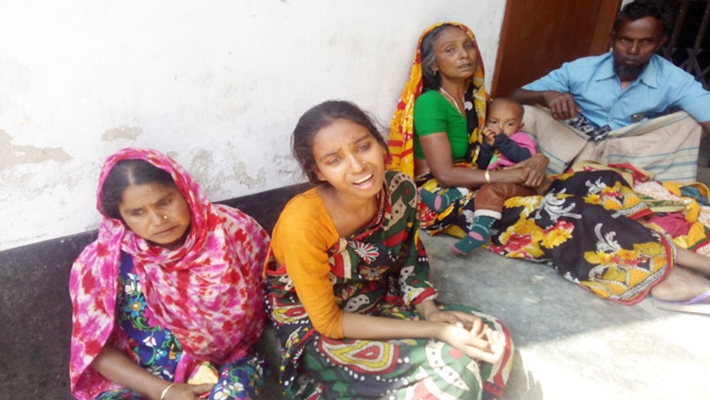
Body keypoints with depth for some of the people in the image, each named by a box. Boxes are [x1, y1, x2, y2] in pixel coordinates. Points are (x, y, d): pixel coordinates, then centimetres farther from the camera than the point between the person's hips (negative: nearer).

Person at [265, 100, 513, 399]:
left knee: (494, 339, -5)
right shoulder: (303, 223, -30)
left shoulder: (400, 189, -13)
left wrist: (431, 312, -16)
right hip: (313, 330, -6)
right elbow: (328, 322, -22)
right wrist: (435, 331, -26)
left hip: (379, 304, 6)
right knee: (454, 366, -22)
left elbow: (409, 261, 4)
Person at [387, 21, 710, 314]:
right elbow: (445, 173, -18)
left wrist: (538, 160, -9)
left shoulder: (474, 97, 15)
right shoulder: (430, 103, -9)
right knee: (560, 212, -31)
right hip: (442, 203, -7)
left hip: (476, 191, 8)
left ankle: (660, 275, -27)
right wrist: (511, 175, -18)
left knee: (596, 183, -13)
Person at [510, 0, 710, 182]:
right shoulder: (580, 70, -8)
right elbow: (516, 98, -7)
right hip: (577, 149, 0)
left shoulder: (674, 80, -7)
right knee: (526, 113, -23)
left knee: (687, 123, -19)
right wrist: (546, 96, -30)